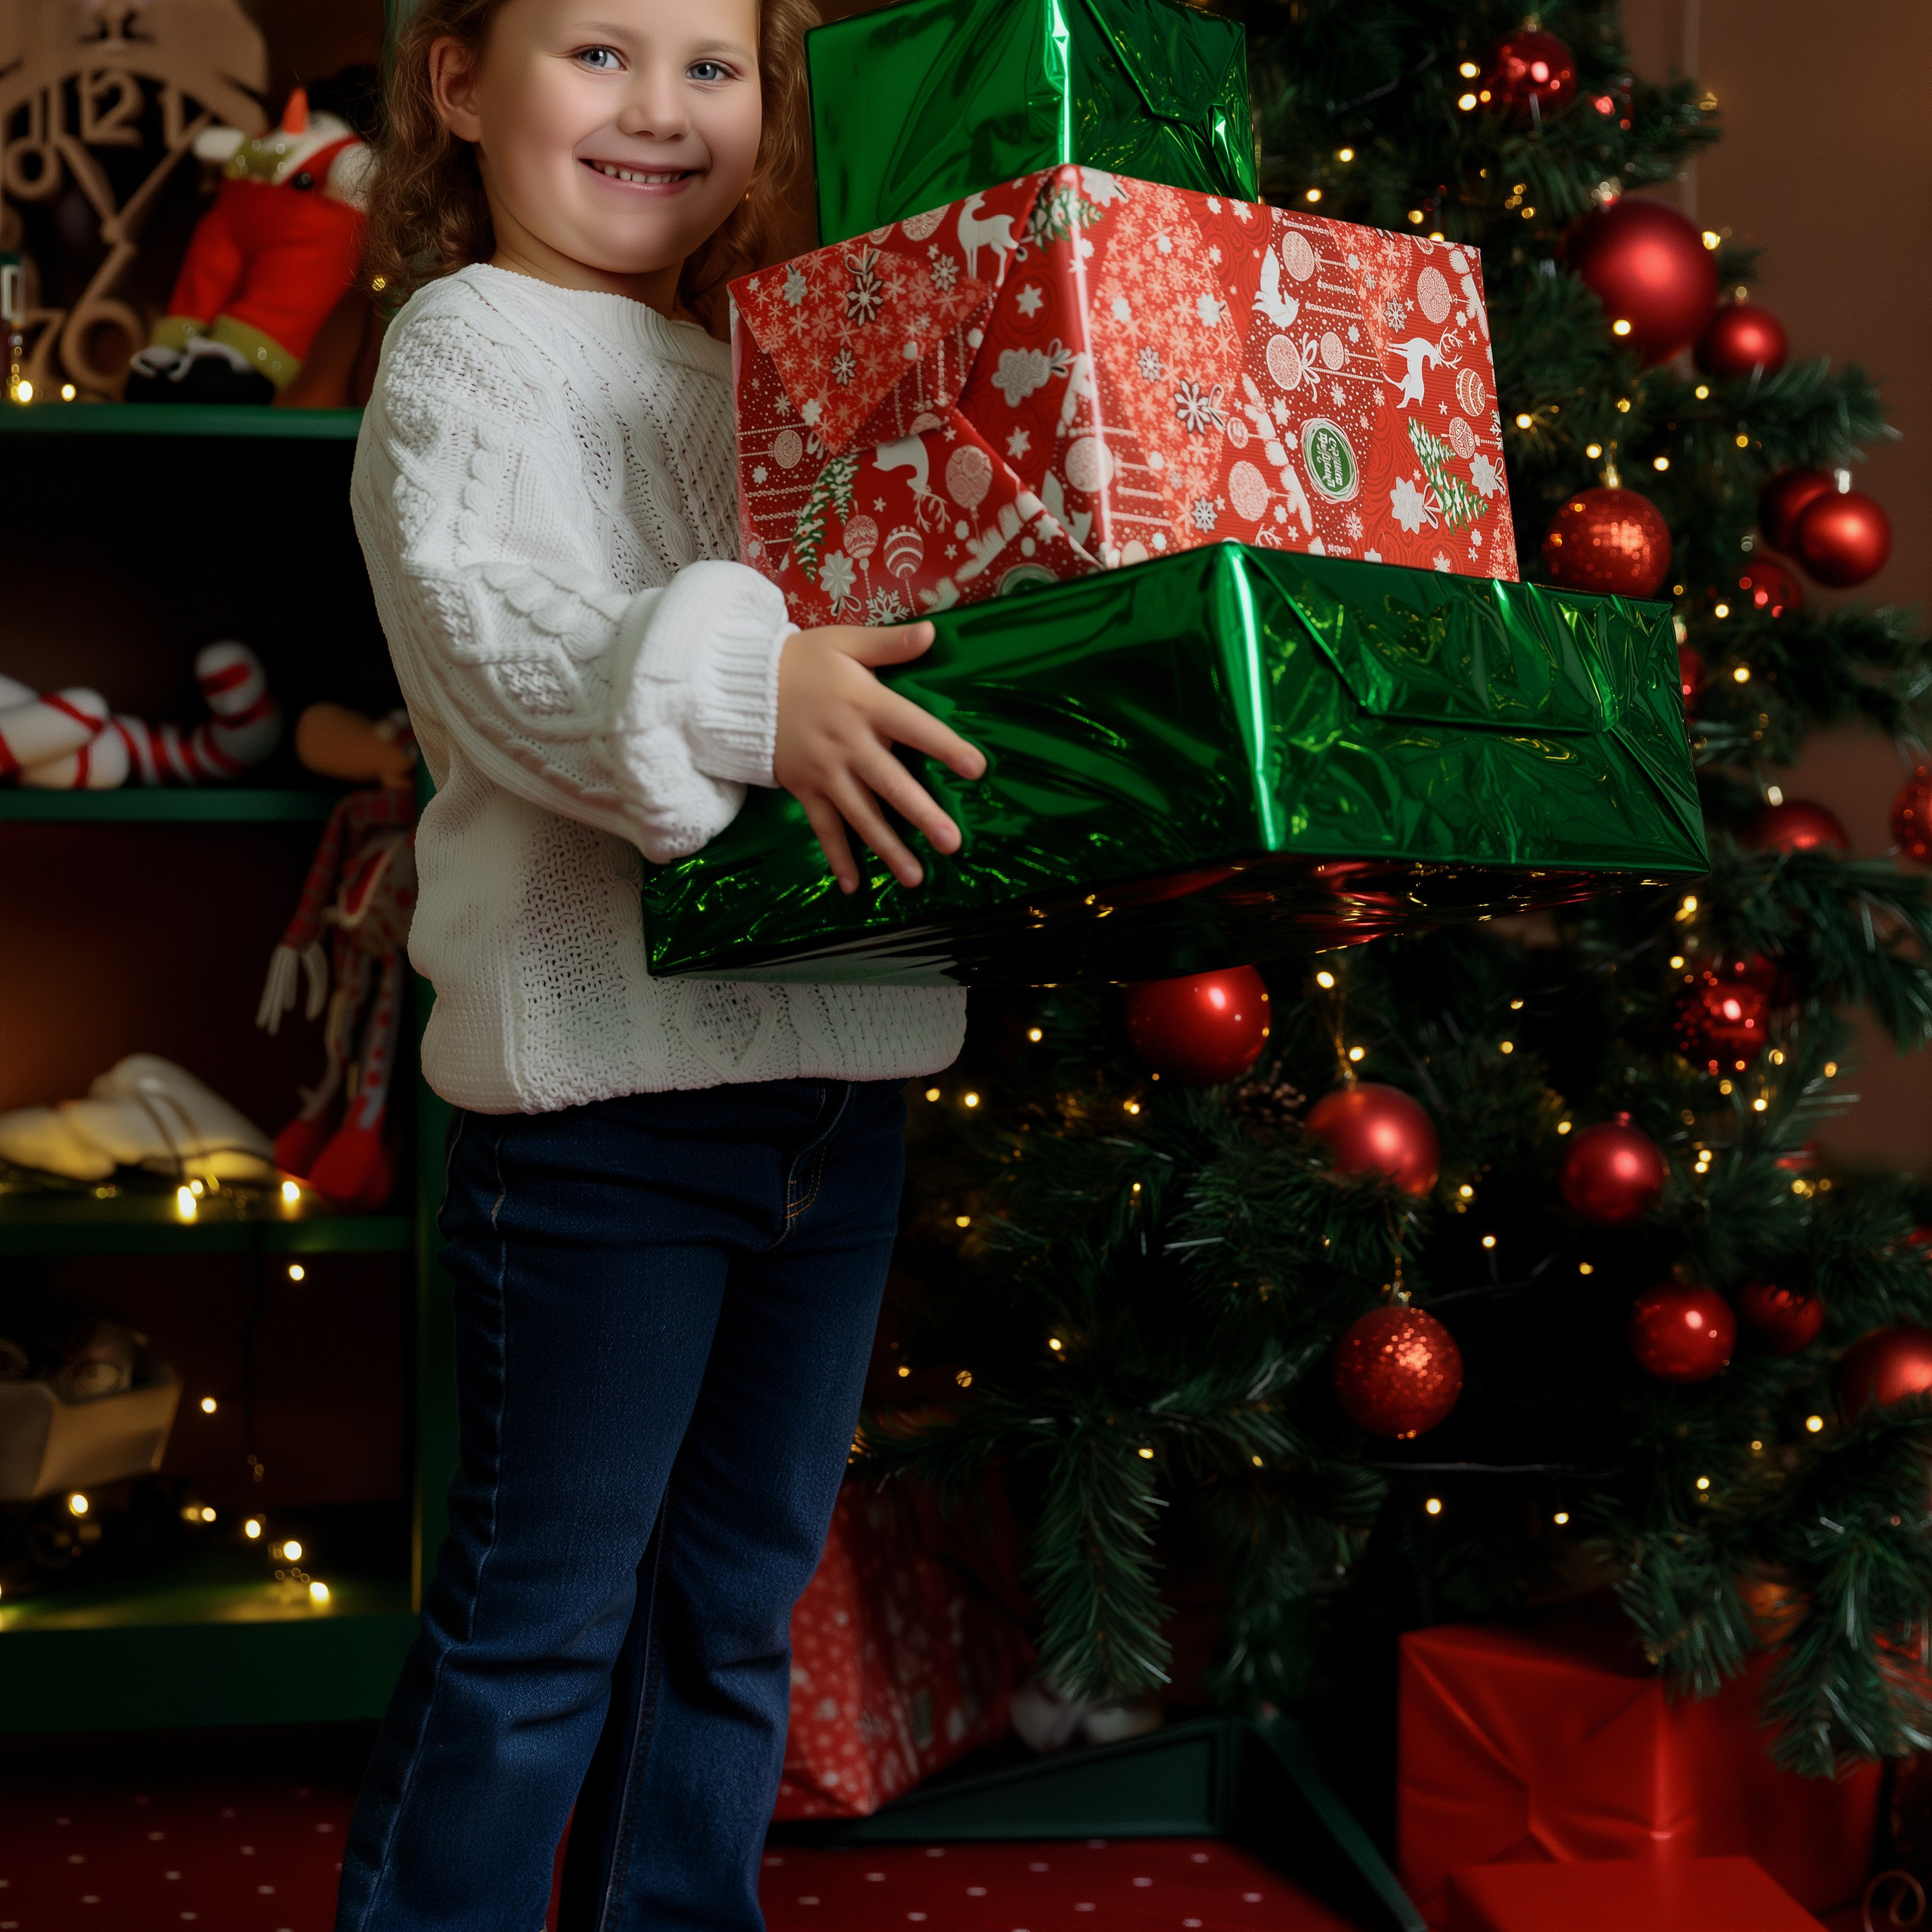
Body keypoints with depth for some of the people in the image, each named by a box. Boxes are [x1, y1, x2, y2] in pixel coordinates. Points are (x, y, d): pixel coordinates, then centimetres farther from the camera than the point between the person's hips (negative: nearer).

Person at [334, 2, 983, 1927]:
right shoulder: (470, 348, -3)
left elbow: (875, 647, 27)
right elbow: (491, 632, -20)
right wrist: (739, 691, -35)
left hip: (834, 1072, 7)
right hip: (602, 1075, -7)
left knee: (739, 1601, 17)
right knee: (540, 1611, 1)